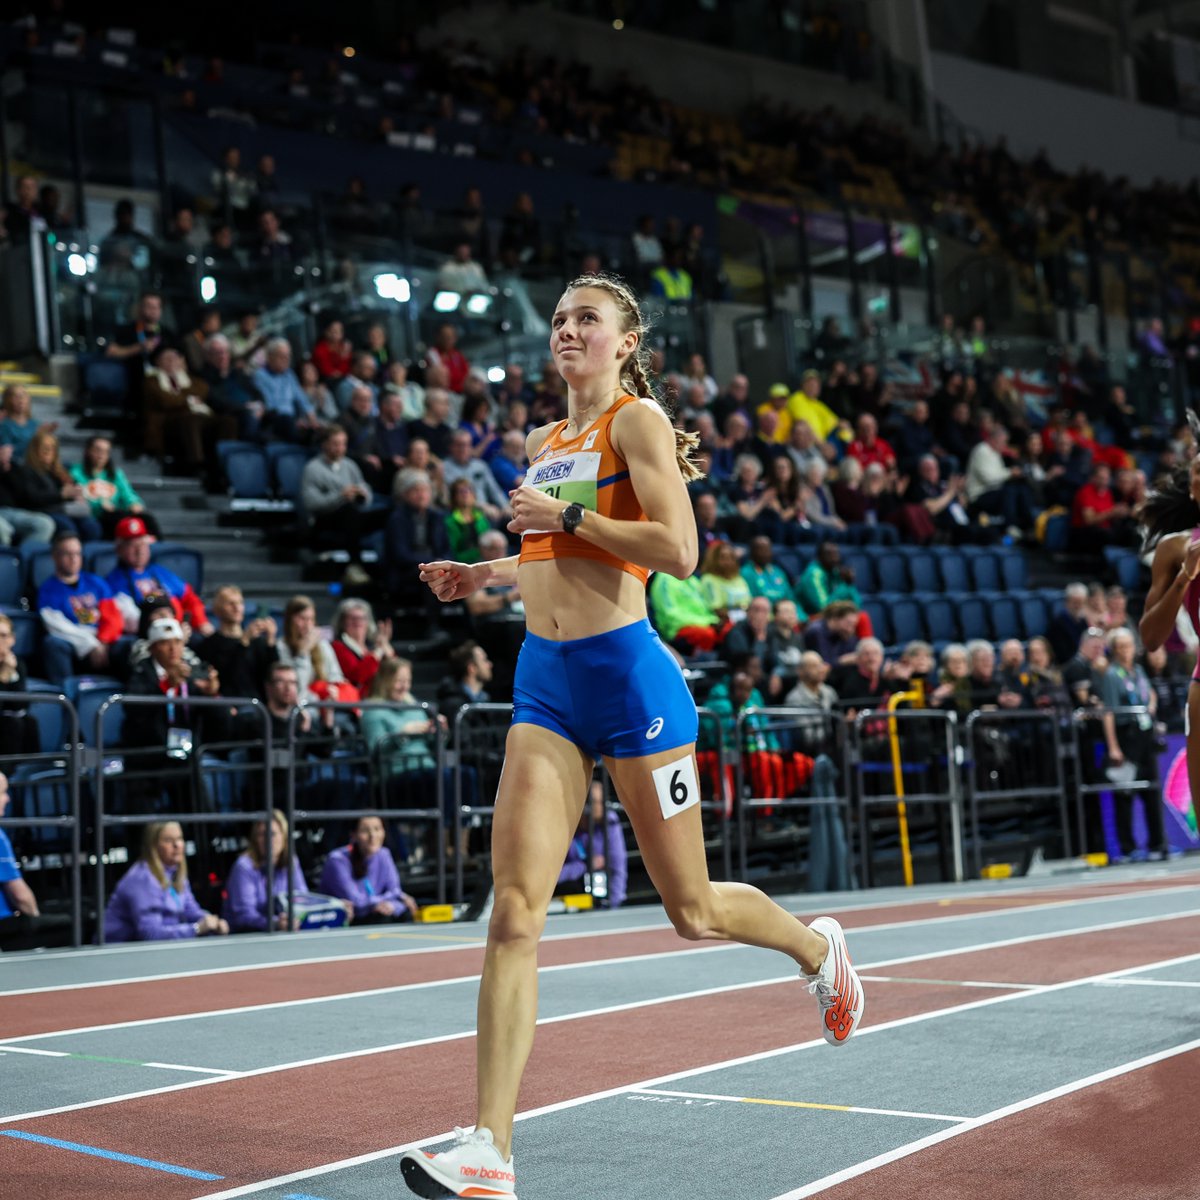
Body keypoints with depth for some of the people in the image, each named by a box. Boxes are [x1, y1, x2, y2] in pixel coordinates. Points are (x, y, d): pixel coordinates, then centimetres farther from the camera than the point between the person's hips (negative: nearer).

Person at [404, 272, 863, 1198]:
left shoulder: (638, 418, -5)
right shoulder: (544, 443, 17)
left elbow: (678, 551, -17)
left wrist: (566, 514, -12)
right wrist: (487, 575, 17)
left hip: (626, 672, -6)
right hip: (544, 680, 6)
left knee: (692, 909, 8)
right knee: (515, 912, -7)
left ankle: (819, 947, 41)